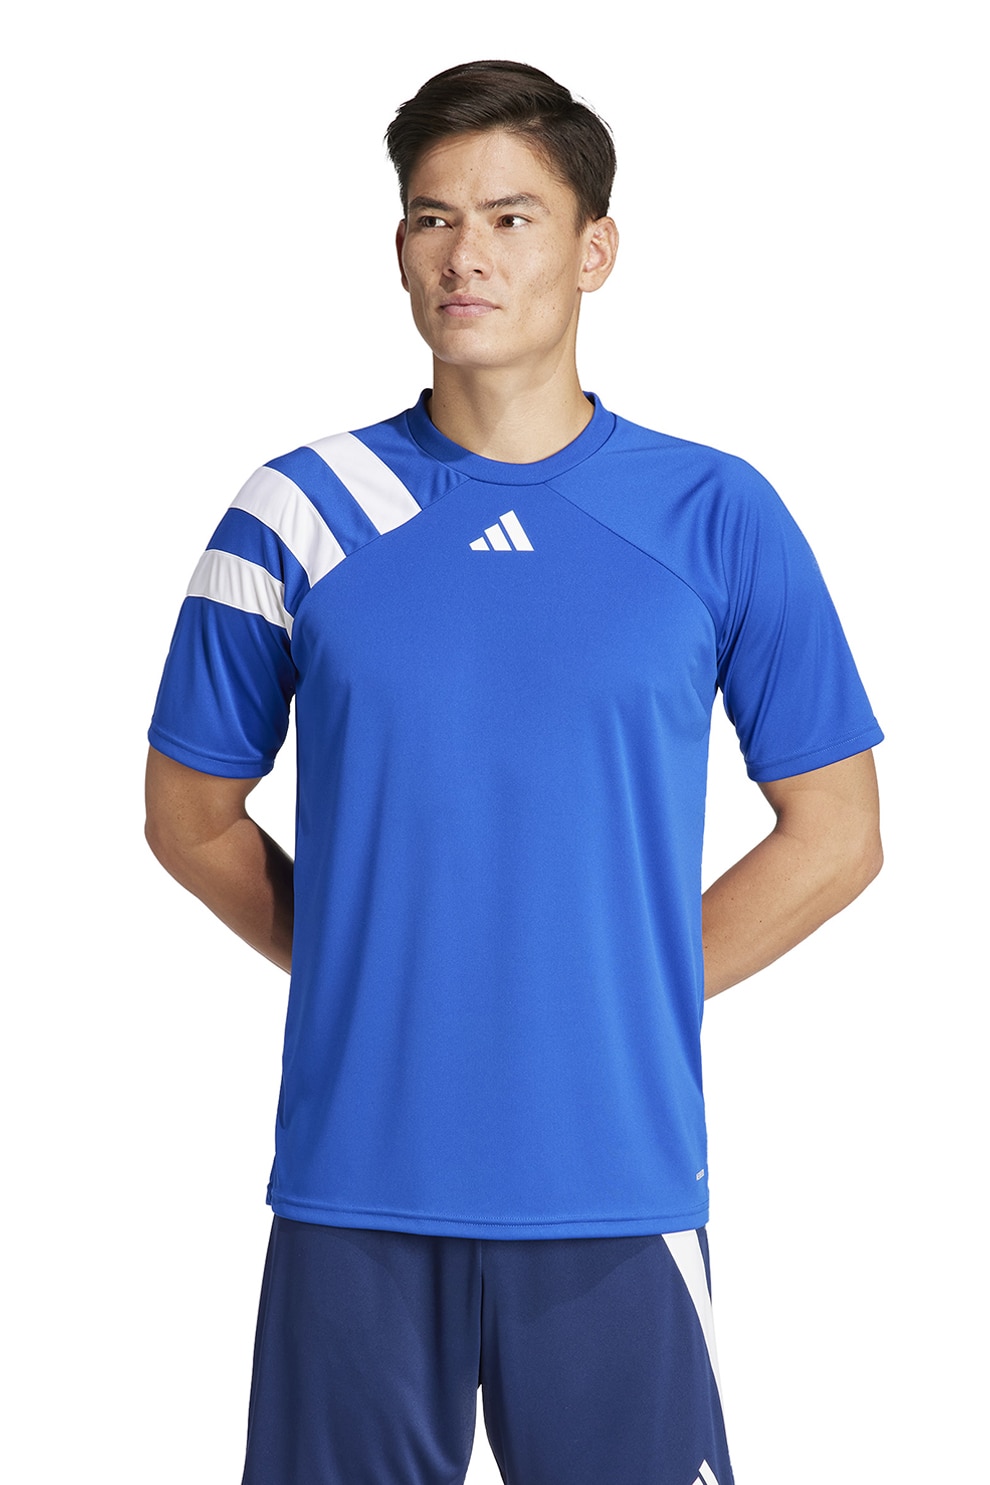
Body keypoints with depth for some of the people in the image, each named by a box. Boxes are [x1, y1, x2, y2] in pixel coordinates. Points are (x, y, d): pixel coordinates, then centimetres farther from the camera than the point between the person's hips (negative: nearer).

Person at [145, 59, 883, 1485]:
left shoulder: (717, 519, 0)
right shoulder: (298, 515, 2)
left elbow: (835, 834, 5)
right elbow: (190, 815, 11)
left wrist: (630, 994, 0)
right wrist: (369, 976, 3)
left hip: (614, 1187, 0)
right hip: (355, 1183, 1)